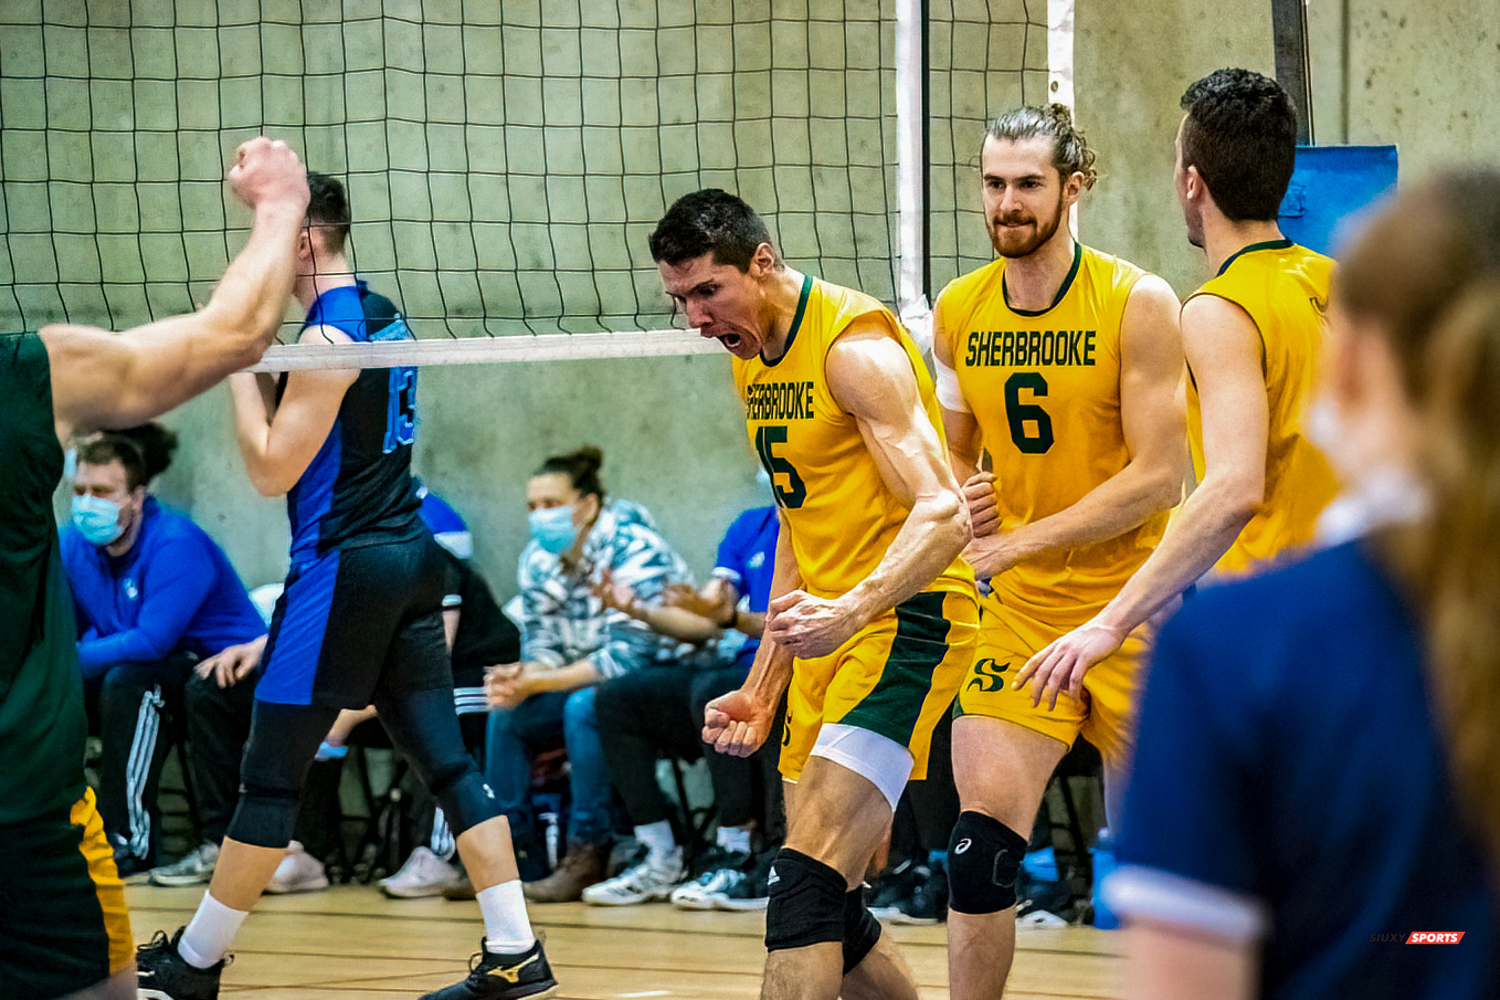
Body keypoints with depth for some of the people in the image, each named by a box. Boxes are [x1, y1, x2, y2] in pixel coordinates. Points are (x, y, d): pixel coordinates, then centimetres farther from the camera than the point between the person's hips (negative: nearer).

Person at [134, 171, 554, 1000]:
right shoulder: (383, 317, 12)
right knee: (445, 761, 6)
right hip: (409, 557, 9)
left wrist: (239, 369, -8)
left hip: (343, 567, -9)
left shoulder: (329, 335, -15)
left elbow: (272, 469, -15)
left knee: (270, 775, -1)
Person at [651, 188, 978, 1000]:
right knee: (830, 916, 9)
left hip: (905, 620, -10)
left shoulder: (855, 345, -15)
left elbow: (944, 514, -25)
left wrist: (851, 611, -40)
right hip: (828, 630, 10)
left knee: (806, 878, -22)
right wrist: (762, 690, 19)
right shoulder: (753, 360, 13)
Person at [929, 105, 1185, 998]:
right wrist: (959, 502, -3)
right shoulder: (957, 313, 4)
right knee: (981, 844, -10)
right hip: (1020, 614, 3)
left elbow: (1161, 476, -15)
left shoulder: (1138, 304, -11)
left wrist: (1022, 541, -18)